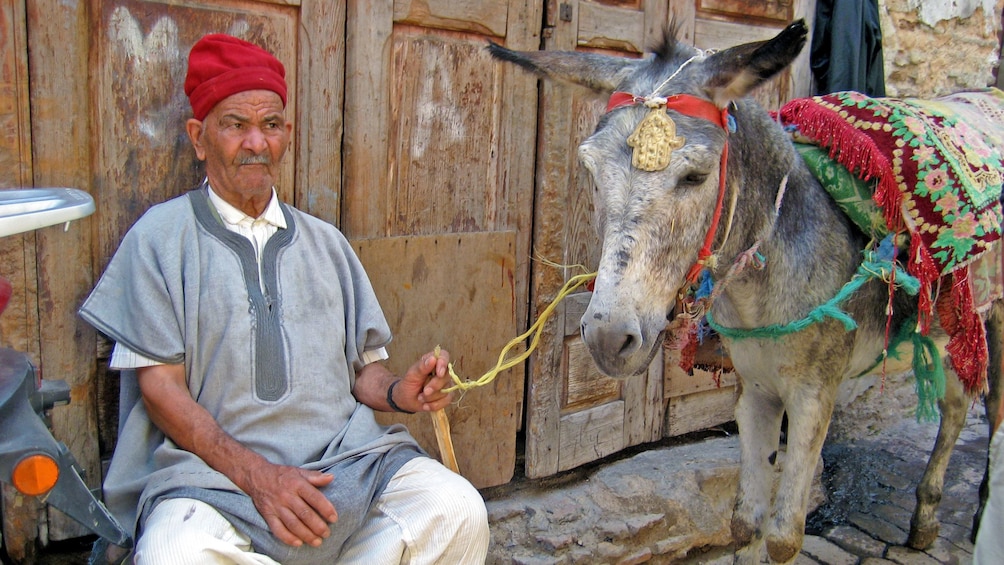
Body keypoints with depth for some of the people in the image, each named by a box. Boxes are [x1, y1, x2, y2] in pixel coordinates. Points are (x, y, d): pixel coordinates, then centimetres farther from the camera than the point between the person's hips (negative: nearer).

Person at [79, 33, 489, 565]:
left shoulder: (324, 242, 19)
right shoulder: (161, 236, 6)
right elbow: (160, 385, -2)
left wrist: (399, 392, -8)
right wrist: (254, 473, -16)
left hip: (345, 460, 4)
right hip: (211, 470, -3)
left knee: (460, 510, -22)